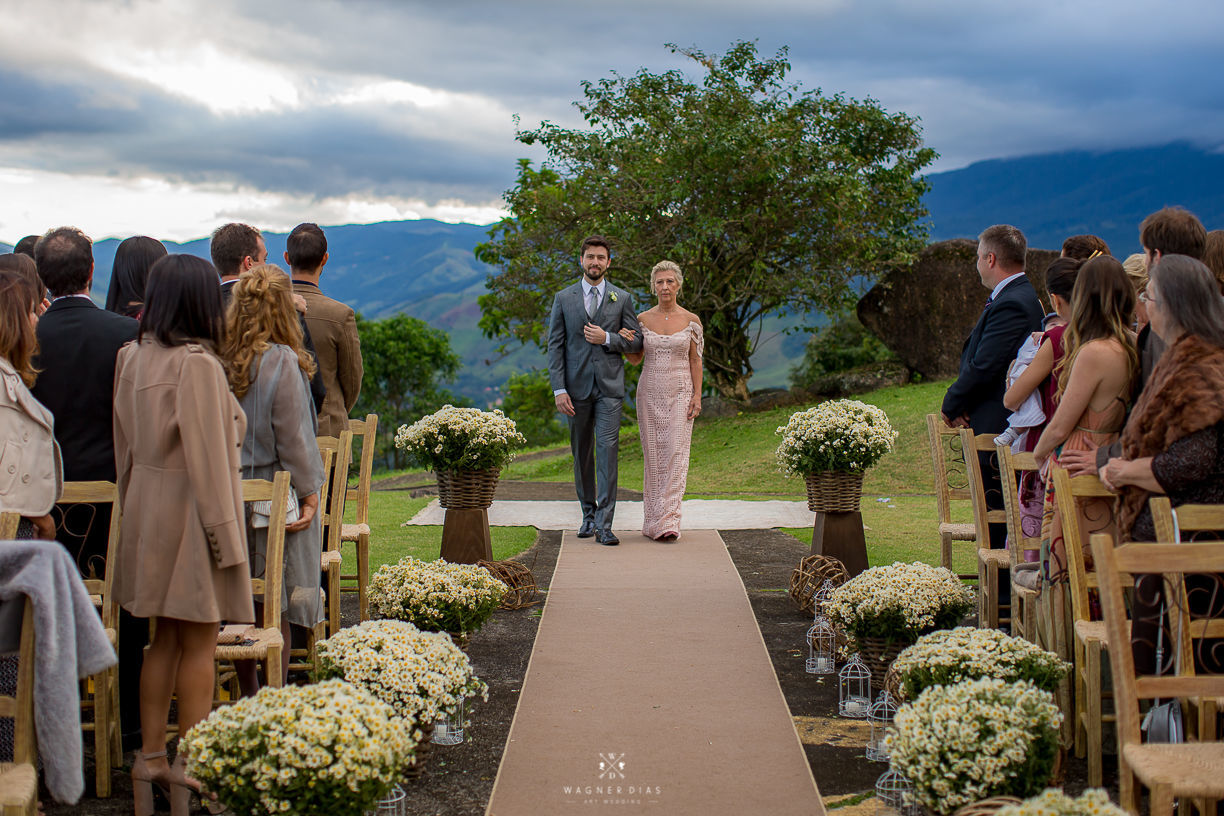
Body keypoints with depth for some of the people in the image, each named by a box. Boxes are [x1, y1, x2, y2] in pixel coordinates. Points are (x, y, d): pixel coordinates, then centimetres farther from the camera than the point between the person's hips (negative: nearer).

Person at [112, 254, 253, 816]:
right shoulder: (197, 364, -18)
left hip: (148, 509, 8)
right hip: (190, 512, -8)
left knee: (166, 640, 15)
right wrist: (224, 533, -13)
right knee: (198, 645, 1)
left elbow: (127, 445, 12)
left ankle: (150, 759, 21)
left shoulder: (134, 357, 6)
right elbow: (206, 456, -18)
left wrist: (136, 509, 20)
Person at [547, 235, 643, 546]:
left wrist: (607, 339, -11)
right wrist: (559, 388, -6)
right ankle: (588, 513, 24)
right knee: (582, 453, 9)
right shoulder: (564, 298, 6)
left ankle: (604, 524, -11)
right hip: (577, 386, 1)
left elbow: (636, 340, 7)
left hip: (609, 386, -1)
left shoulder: (622, 298, 7)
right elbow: (555, 345, 2)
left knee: (607, 451, -10)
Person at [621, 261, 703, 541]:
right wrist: (624, 342, -9)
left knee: (676, 453, -9)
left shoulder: (691, 320, 1)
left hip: (680, 392, -1)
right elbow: (635, 359, 11)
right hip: (650, 392, 2)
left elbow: (695, 362, 4)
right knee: (652, 455, 2)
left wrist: (697, 397, -4)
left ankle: (668, 521, -12)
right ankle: (653, 520, 7)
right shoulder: (643, 319, 5)